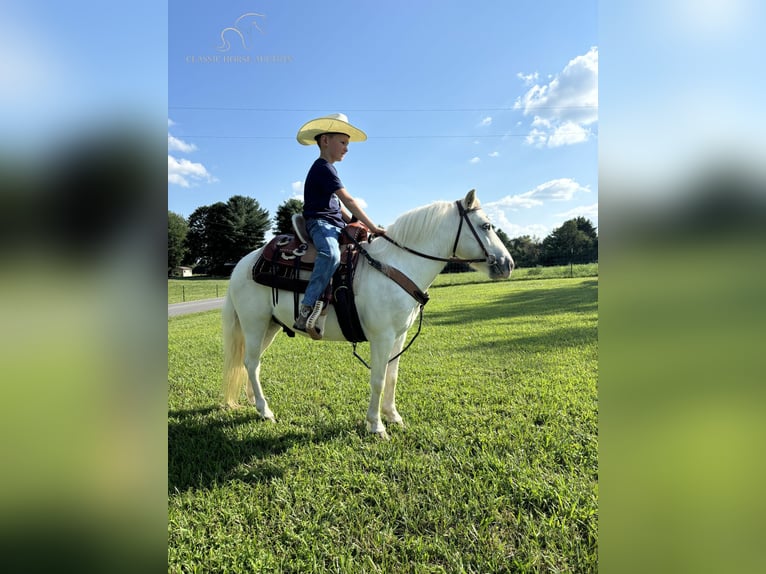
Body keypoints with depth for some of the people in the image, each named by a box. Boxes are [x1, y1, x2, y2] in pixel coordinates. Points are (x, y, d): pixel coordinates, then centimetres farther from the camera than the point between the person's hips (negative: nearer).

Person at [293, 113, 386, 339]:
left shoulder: (327, 169, 24)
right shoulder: (323, 167, -9)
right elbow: (348, 201, -16)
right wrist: (372, 227, -16)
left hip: (335, 225, 11)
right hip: (320, 223, -11)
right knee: (332, 254, -40)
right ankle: (306, 311, -40)